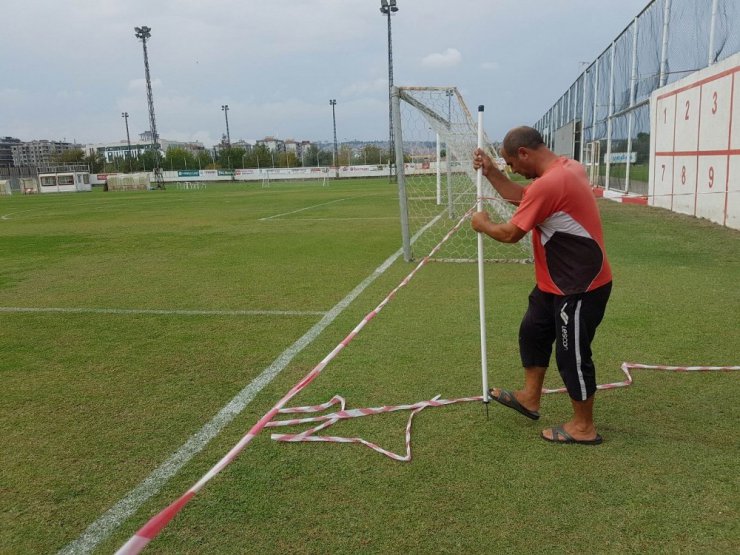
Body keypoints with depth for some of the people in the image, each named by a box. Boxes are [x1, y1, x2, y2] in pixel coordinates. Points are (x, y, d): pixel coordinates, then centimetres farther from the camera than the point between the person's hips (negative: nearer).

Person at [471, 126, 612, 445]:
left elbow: (511, 234, -20)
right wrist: (491, 173, 9)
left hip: (582, 286, -11)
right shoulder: (566, 167, 5)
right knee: (532, 332, 21)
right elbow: (520, 197, 17)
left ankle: (584, 427, 21)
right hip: (558, 282, 11)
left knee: (572, 354, 3)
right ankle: (530, 398, 37)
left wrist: (483, 225, -1)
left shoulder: (548, 183, -28)